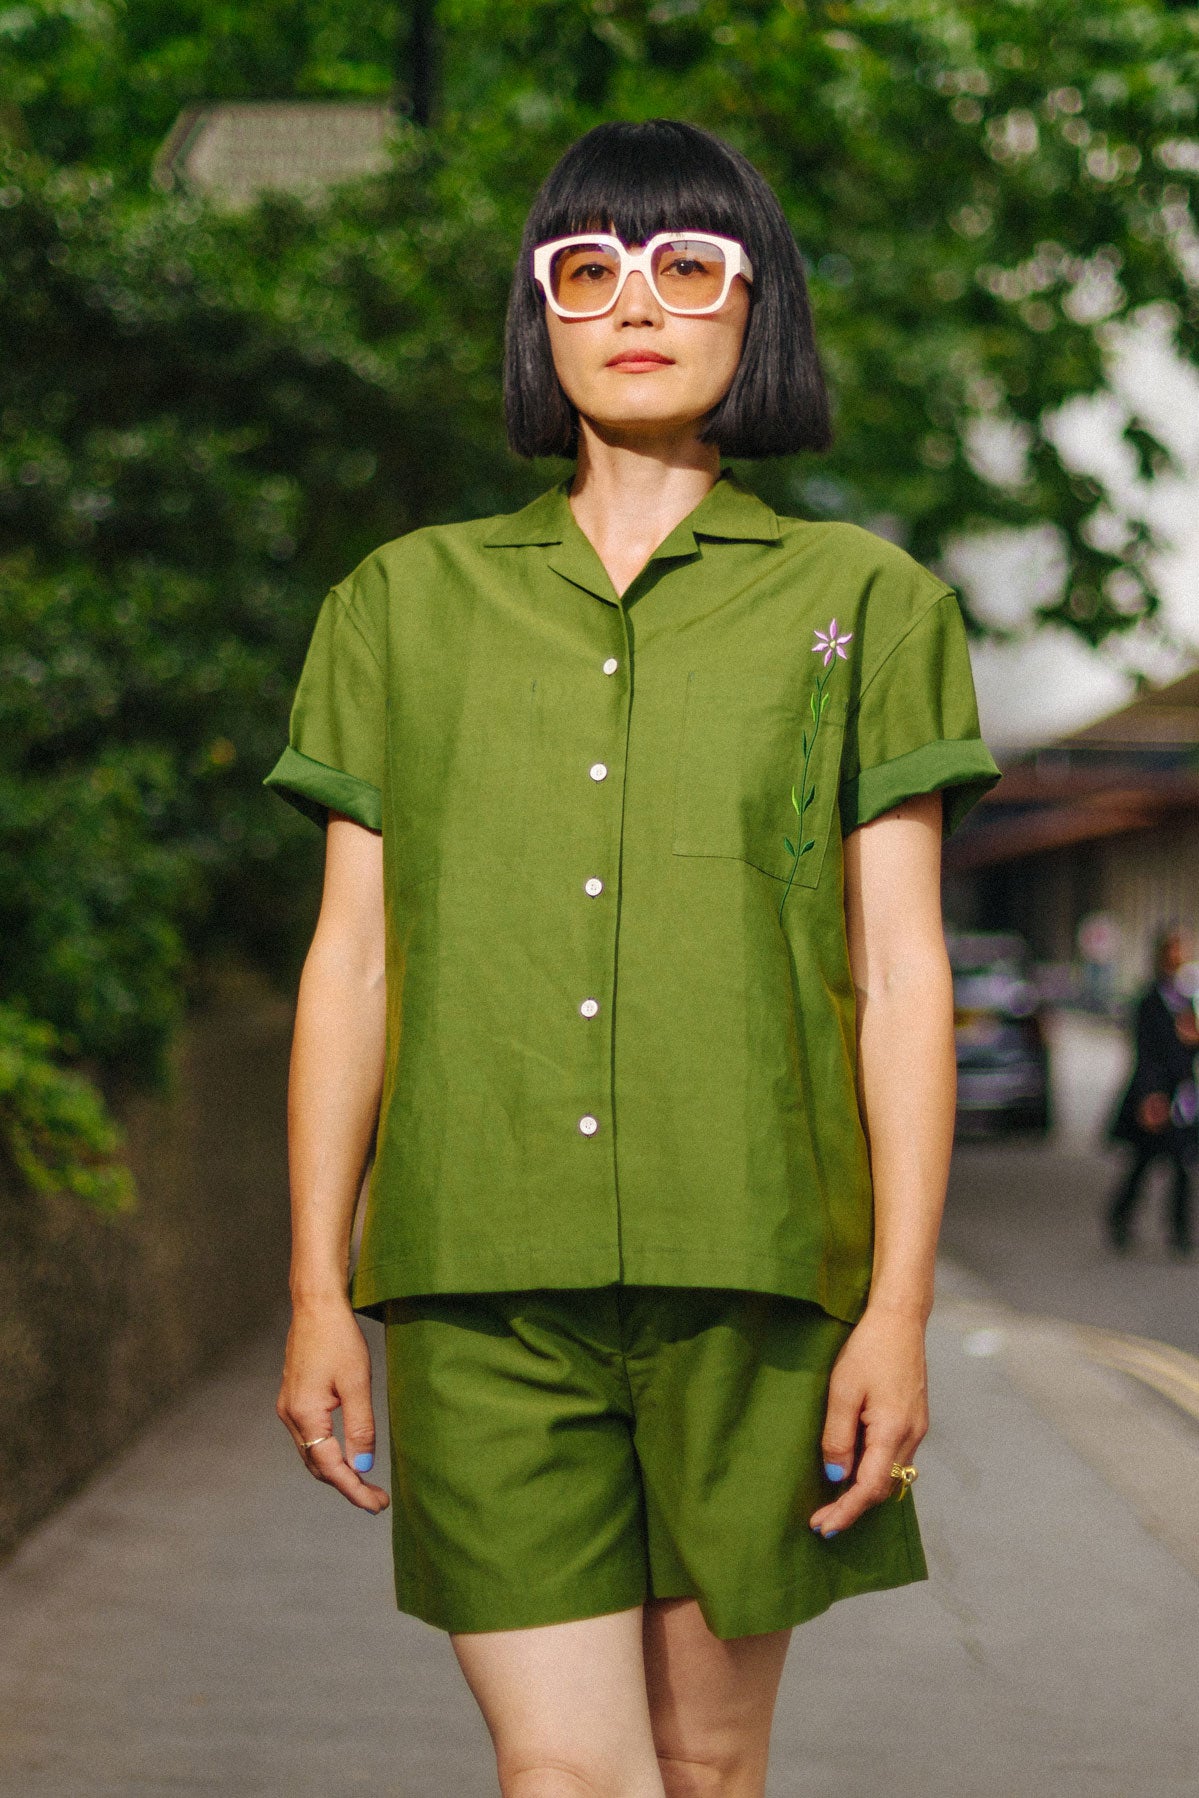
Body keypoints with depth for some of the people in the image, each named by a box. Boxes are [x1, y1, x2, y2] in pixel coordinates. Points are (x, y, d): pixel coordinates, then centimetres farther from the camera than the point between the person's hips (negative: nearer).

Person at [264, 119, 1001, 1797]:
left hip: (750, 1269, 0)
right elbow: (351, 961, 11)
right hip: (483, 1276, 1)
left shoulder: (860, 601, 8)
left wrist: (899, 1307, -4)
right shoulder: (408, 604, 13)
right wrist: (319, 1291, 5)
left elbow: (902, 971, 3)